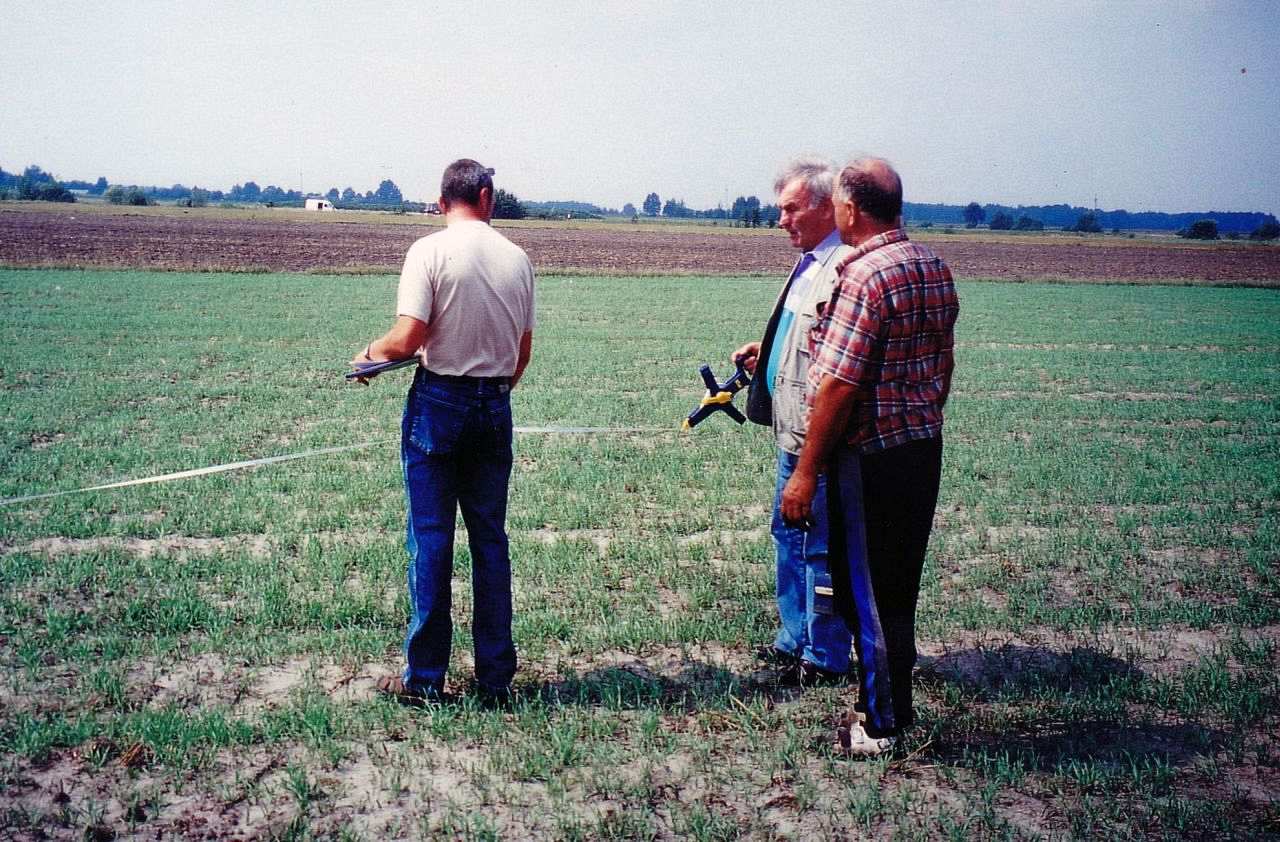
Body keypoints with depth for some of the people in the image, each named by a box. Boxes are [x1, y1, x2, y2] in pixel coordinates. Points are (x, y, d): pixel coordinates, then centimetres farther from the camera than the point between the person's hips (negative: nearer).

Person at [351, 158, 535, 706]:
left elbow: (409, 338, -16)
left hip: (438, 402, -4)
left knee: (430, 540, 3)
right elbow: (523, 353, 9)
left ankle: (424, 678, 10)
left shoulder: (430, 251, -9)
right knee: (490, 539, 11)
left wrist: (372, 352, 4)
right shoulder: (517, 258, 5)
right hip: (495, 407, 4)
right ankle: (496, 677, 17)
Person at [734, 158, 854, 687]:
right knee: (789, 535, 19)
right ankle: (793, 640, 34)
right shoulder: (809, 263, 14)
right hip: (794, 433, 10)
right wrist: (766, 353, 12)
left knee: (821, 546, 1)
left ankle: (825, 658, 16)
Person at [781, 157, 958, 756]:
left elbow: (839, 386, -22)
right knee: (900, 583, 19)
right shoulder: (935, 268, 8)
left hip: (870, 457, -8)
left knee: (864, 591, 5)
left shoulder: (863, 276, -19)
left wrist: (806, 472, -17)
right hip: (925, 449, 9)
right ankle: (897, 705, 32)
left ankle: (880, 725, 15)